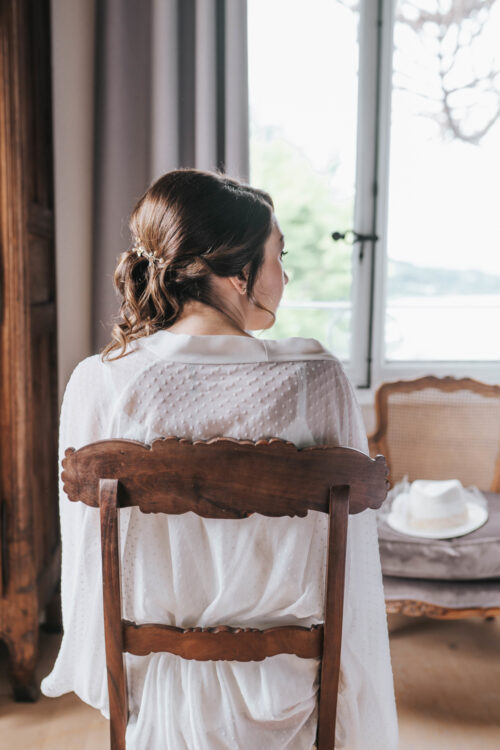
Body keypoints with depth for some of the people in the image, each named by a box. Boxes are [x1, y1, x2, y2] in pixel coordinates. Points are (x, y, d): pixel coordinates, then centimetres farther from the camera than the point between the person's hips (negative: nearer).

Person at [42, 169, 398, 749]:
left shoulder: (97, 385, -19)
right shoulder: (317, 380, -22)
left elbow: (87, 562, -8)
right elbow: (351, 576, -15)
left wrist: (98, 675, 13)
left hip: (155, 701, 2)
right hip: (282, 700, -1)